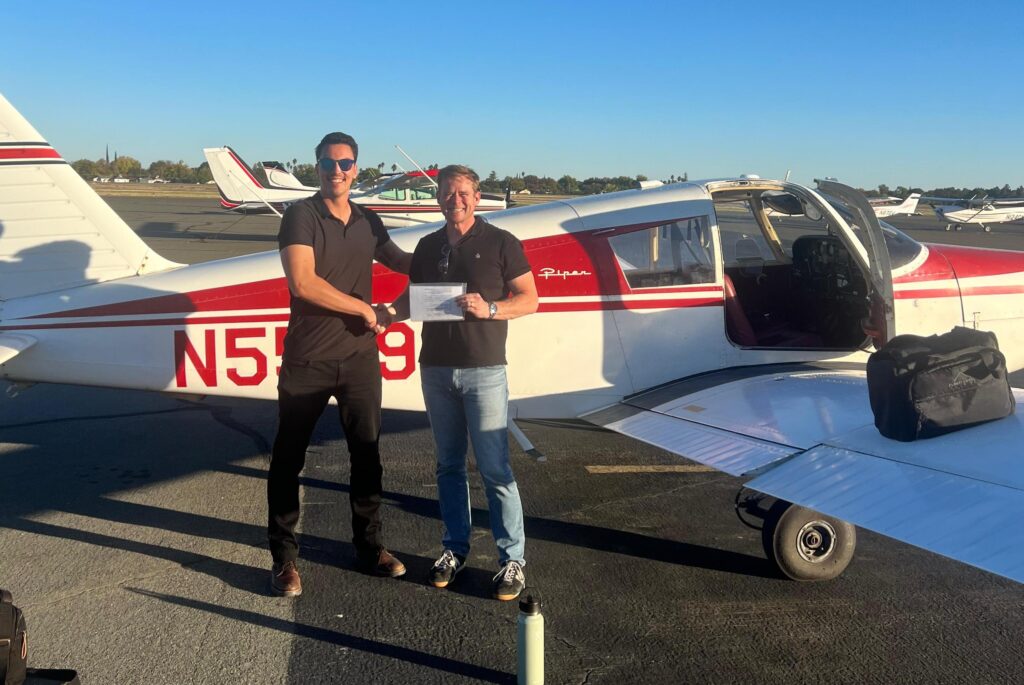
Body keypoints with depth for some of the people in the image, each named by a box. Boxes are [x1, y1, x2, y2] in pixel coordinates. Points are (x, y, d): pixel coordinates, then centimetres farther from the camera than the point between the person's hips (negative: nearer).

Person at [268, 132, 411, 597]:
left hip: (360, 357, 5)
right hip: (307, 361, -4)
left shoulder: (368, 222, 9)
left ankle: (370, 546, 28)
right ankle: (284, 557, 19)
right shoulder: (301, 215, -8)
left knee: (367, 454, 12)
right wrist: (363, 309, -14)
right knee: (288, 459, 5)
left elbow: (400, 261, 26)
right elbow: (302, 282, -21)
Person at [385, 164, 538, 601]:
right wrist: (387, 312, -4)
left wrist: (489, 309, -18)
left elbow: (529, 299, -2)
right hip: (436, 369, 5)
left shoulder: (500, 243, -1)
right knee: (448, 465, 12)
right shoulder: (427, 247, 12)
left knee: (495, 469, -4)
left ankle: (512, 559, 7)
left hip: (483, 371, -4)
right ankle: (455, 548, 25)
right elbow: (413, 298, 17)